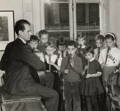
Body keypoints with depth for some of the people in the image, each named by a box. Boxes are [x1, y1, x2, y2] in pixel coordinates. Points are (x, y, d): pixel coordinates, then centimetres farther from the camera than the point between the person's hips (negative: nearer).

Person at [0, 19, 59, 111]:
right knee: (54, 95, -9)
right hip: (20, 87, -10)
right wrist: (47, 65, 1)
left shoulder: (10, 46, 7)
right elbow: (39, 66, -21)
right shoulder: (23, 48, -21)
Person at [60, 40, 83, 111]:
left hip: (76, 82, -2)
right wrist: (64, 71, -17)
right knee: (68, 100, 12)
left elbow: (81, 71, -8)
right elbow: (61, 69, 5)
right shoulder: (65, 59, 5)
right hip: (67, 83, 2)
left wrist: (73, 66, -23)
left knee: (77, 100, 0)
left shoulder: (79, 59, -2)